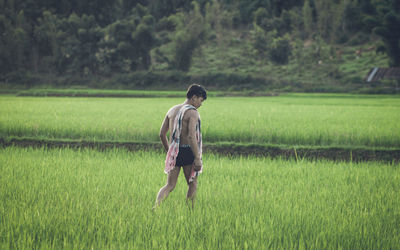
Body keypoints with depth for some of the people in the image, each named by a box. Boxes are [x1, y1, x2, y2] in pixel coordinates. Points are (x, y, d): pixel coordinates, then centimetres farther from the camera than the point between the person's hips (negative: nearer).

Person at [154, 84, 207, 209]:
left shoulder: (172, 110, 12)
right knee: (193, 184, 12)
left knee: (169, 186, 7)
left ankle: (156, 205, -15)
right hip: (188, 152, -6)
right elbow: (191, 136, -22)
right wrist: (198, 159, -21)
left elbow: (162, 134, 13)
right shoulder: (192, 113, -11)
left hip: (174, 152, 6)